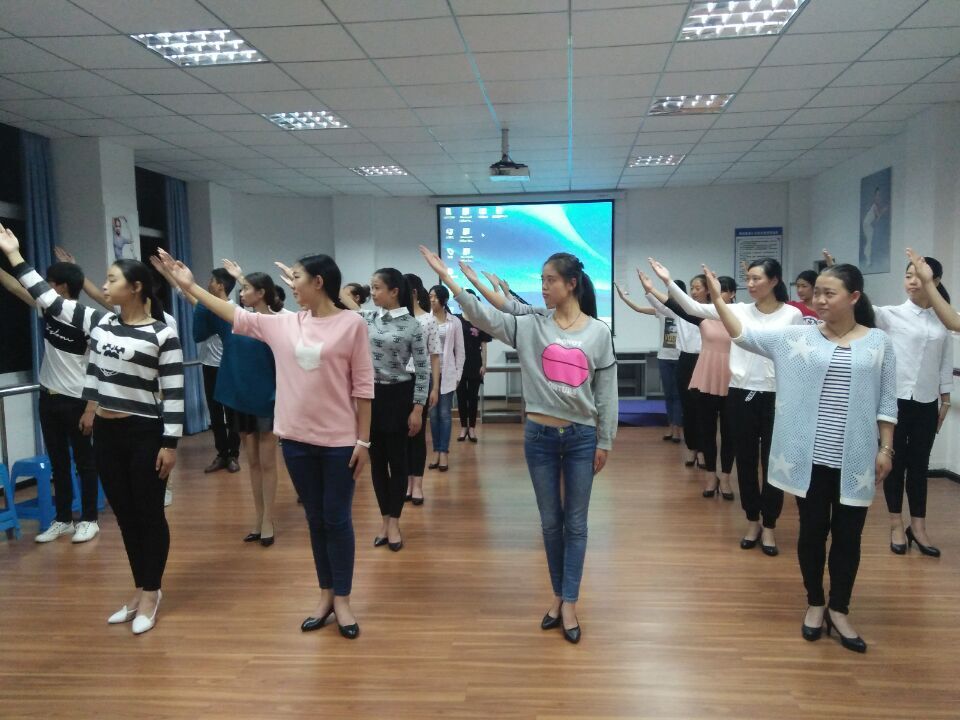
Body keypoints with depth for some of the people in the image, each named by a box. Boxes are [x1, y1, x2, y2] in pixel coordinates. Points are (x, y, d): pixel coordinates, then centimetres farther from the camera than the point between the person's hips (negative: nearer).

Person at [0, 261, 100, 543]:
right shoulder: (49, 309, 3)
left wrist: (91, 408, -17)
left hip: (75, 401, -7)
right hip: (49, 398, 7)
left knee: (84, 461, 6)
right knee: (58, 462, 14)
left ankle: (89, 519, 17)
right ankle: (63, 519, 25)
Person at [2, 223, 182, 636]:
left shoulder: (163, 335, -11)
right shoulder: (98, 322, 6)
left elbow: (174, 393, -12)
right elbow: (47, 299, 10)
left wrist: (171, 443, -14)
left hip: (144, 435, -6)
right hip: (105, 434, 6)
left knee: (149, 515, 6)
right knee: (125, 516, 15)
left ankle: (150, 594, 21)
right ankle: (140, 592, 28)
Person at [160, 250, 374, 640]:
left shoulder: (352, 324, -9)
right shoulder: (283, 324, 6)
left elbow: (363, 387, -8)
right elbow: (236, 315, 12)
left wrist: (363, 440, -9)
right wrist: (190, 286, 12)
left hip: (339, 441, -5)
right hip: (297, 438, 5)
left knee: (337, 520, 5)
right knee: (315, 519, 14)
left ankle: (342, 600, 19)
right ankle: (326, 594, 28)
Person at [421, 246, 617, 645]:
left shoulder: (599, 332, -1)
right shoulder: (530, 324, -1)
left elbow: (607, 391, 2)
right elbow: (483, 316, -12)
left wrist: (605, 441, 3)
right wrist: (447, 278, -20)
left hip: (581, 437, -1)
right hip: (539, 435, 1)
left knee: (575, 523, 8)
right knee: (550, 521, 12)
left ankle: (569, 604, 19)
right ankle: (559, 595, 30)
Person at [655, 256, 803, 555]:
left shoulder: (792, 315, -3)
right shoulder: (739, 310, 2)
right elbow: (694, 308, -5)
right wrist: (669, 282, -15)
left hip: (774, 396, -2)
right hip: (741, 394, 2)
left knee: (772, 462, 7)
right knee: (746, 460, 11)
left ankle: (769, 526, 22)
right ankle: (752, 522, 27)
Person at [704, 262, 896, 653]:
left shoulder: (878, 342, 1)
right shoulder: (798, 337, 0)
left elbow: (887, 403, 4)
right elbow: (744, 335, -6)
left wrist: (886, 449, 1)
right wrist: (718, 299, -15)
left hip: (856, 460, 0)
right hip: (811, 457, 0)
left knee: (848, 535, 10)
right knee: (812, 531, 11)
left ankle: (839, 610, 27)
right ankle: (815, 604, 30)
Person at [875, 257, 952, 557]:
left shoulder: (943, 321, 6)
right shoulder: (891, 314, -3)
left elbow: (946, 362, 10)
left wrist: (945, 399, 10)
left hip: (926, 403, 3)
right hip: (895, 399, -3)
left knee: (919, 464, 11)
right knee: (896, 462, 6)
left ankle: (918, 527, 22)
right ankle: (897, 525, 18)